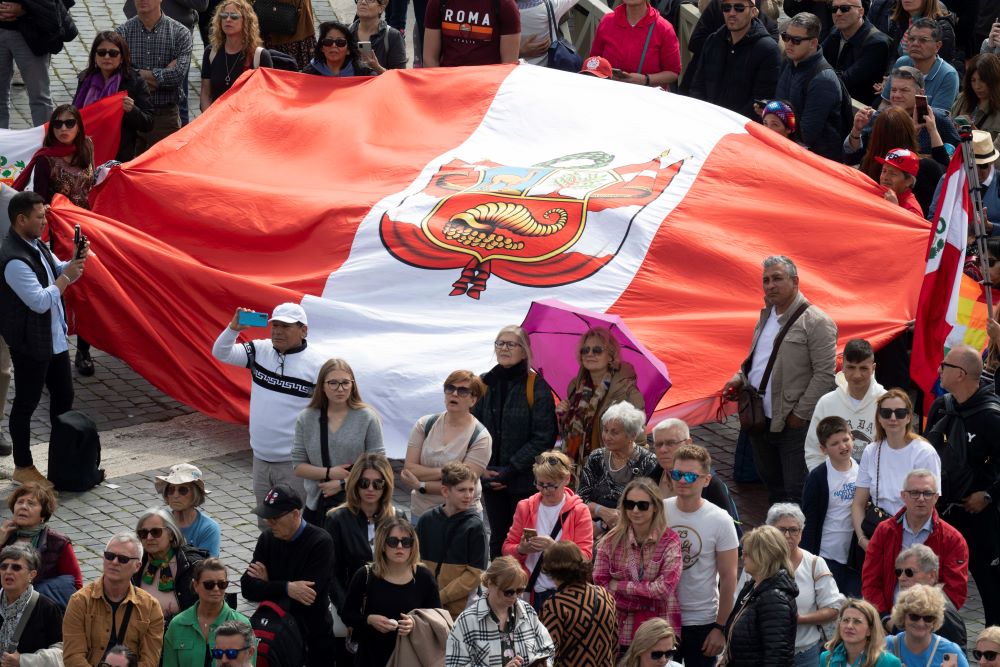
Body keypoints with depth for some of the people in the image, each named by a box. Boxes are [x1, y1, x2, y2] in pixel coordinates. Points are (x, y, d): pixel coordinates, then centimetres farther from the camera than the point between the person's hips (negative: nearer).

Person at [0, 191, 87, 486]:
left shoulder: (36, 245, 4)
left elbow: (58, 271, 17)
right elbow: (40, 301, -27)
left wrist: (75, 262, -4)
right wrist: (67, 276, -18)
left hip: (54, 338, 10)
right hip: (30, 345, -10)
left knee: (63, 396, 18)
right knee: (26, 403, 4)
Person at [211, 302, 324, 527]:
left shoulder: (317, 365, -11)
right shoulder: (260, 351, 4)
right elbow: (220, 353, 4)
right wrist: (234, 328, -15)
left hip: (294, 464, -6)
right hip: (261, 458, 6)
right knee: (265, 525, 17)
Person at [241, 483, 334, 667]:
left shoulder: (321, 542, -15)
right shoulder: (267, 538, 1)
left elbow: (309, 594, -24)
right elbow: (248, 587, -9)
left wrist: (268, 585, -12)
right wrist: (286, 588, -24)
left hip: (313, 640, -4)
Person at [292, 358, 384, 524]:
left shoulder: (367, 418, -3)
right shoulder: (306, 419, 3)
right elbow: (297, 466, 4)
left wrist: (342, 484, -13)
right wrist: (329, 473, -12)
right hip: (317, 506, 2)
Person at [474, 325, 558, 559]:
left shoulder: (537, 386, -7)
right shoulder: (485, 384, 6)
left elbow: (544, 437, -10)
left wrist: (511, 469, -14)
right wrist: (482, 468, -6)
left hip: (525, 481, -4)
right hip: (491, 479, 4)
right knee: (498, 538, 11)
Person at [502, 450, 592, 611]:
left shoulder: (579, 511, 0)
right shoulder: (525, 507, 10)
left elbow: (584, 556, -8)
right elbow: (507, 547, 11)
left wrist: (554, 547, -24)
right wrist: (521, 549, -13)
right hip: (530, 592, 3)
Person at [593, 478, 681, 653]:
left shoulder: (669, 541, -6)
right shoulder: (612, 541, 1)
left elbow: (665, 587, -14)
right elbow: (599, 584, -4)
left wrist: (620, 586, -11)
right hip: (620, 631, 2)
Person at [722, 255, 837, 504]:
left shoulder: (816, 322, -11)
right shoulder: (765, 317, 15)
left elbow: (825, 373, -15)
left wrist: (800, 415, -15)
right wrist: (739, 378, 7)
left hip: (793, 425, -8)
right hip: (760, 422, 8)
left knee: (795, 493, -7)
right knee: (773, 489, 18)